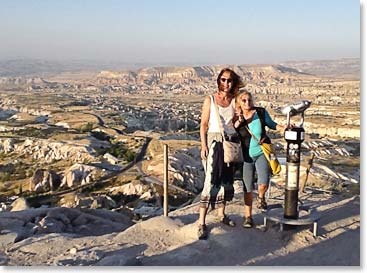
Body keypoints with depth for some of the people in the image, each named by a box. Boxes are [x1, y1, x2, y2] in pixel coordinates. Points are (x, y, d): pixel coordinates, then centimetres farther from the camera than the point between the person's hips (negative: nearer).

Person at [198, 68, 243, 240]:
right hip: (214, 142, -4)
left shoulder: (234, 101, 9)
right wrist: (203, 146, -11)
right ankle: (201, 223, -10)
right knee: (211, 181, -12)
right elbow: (204, 125, -3)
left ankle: (221, 214, 27)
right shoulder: (210, 100, 0)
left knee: (226, 179, 11)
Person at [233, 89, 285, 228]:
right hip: (246, 156, 1)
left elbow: (271, 124, 9)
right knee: (248, 188, 7)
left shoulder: (261, 112, -6)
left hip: (261, 153, 0)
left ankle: (261, 197, 18)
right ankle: (248, 217, 23)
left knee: (263, 183, -18)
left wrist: (285, 128, -6)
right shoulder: (236, 118, -6)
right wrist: (238, 121, -20)